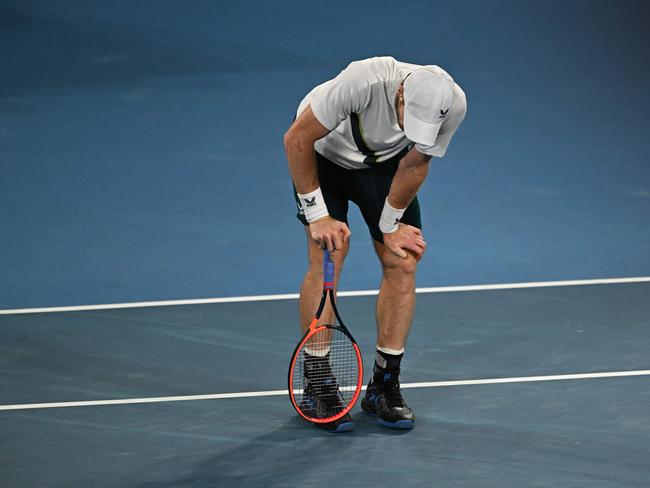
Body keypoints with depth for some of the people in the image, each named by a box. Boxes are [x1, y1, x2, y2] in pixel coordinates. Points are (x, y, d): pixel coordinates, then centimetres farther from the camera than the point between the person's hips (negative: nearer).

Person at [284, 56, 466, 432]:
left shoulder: (453, 104, -30)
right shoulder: (363, 81, -42)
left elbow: (415, 164, -11)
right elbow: (297, 139, -28)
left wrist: (390, 224, -5)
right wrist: (317, 214, -24)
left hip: (386, 160, 4)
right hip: (325, 151, -4)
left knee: (403, 262, -6)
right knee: (329, 255, -15)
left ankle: (384, 387, 5)